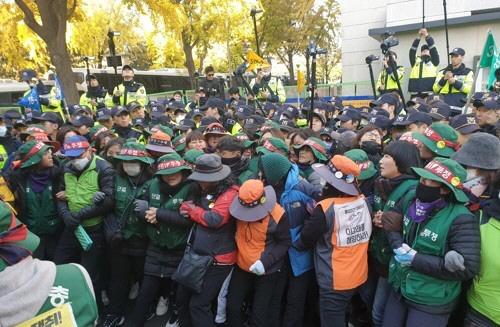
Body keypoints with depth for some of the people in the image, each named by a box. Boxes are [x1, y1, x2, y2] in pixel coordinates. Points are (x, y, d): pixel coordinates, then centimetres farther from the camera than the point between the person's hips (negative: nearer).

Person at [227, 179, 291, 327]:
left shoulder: (278, 215, -25)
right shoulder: (241, 206, -10)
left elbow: (284, 243, -13)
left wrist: (265, 261, -23)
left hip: (267, 272, -4)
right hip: (242, 267, 5)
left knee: (259, 314, 8)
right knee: (232, 306, 16)